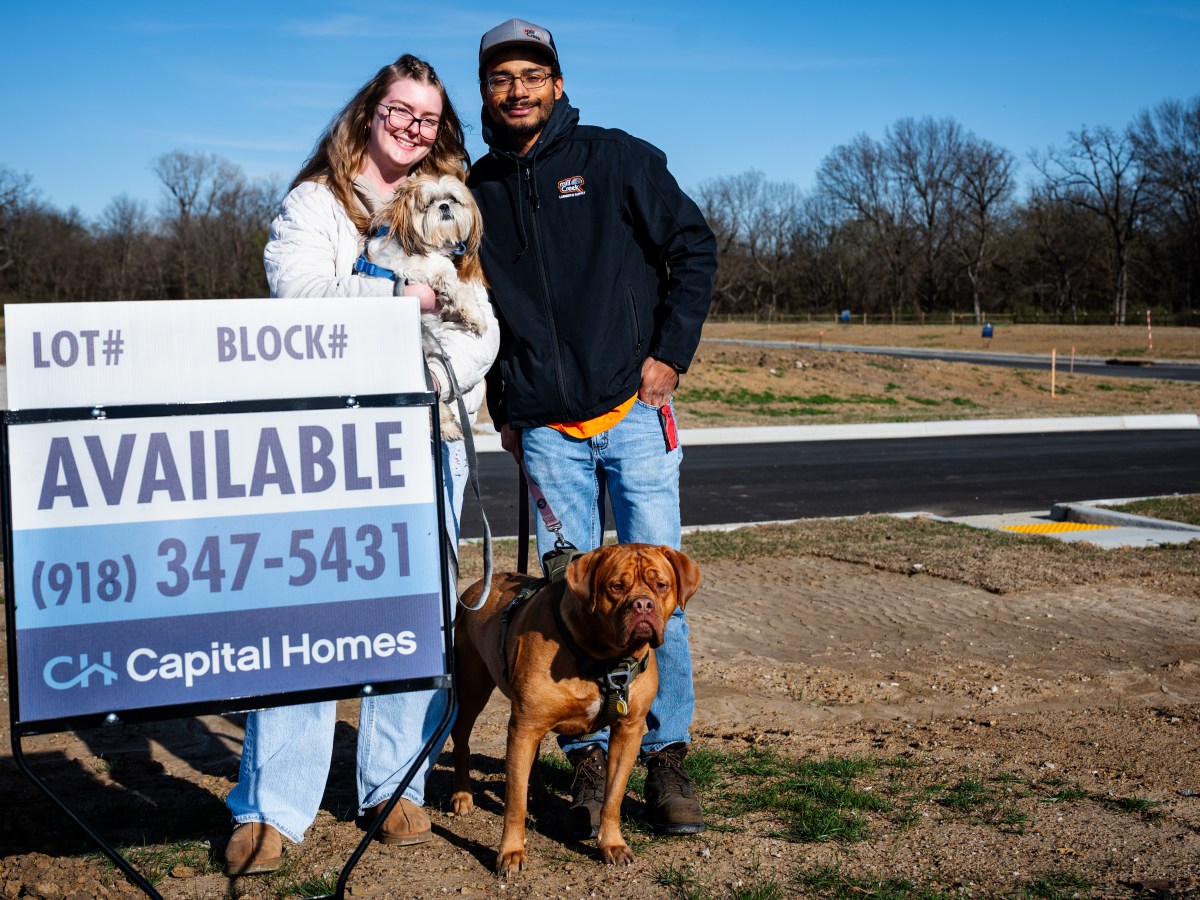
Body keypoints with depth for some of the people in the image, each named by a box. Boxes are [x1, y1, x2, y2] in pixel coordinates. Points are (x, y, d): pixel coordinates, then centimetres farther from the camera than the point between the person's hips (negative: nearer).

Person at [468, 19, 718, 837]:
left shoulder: (617, 159, 0)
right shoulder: (475, 192, 8)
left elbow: (695, 248, 3)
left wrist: (670, 354, -3)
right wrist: (503, 407, 11)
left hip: (633, 412, -2)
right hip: (545, 431, 2)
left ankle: (667, 756, 9)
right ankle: (589, 761, 13)